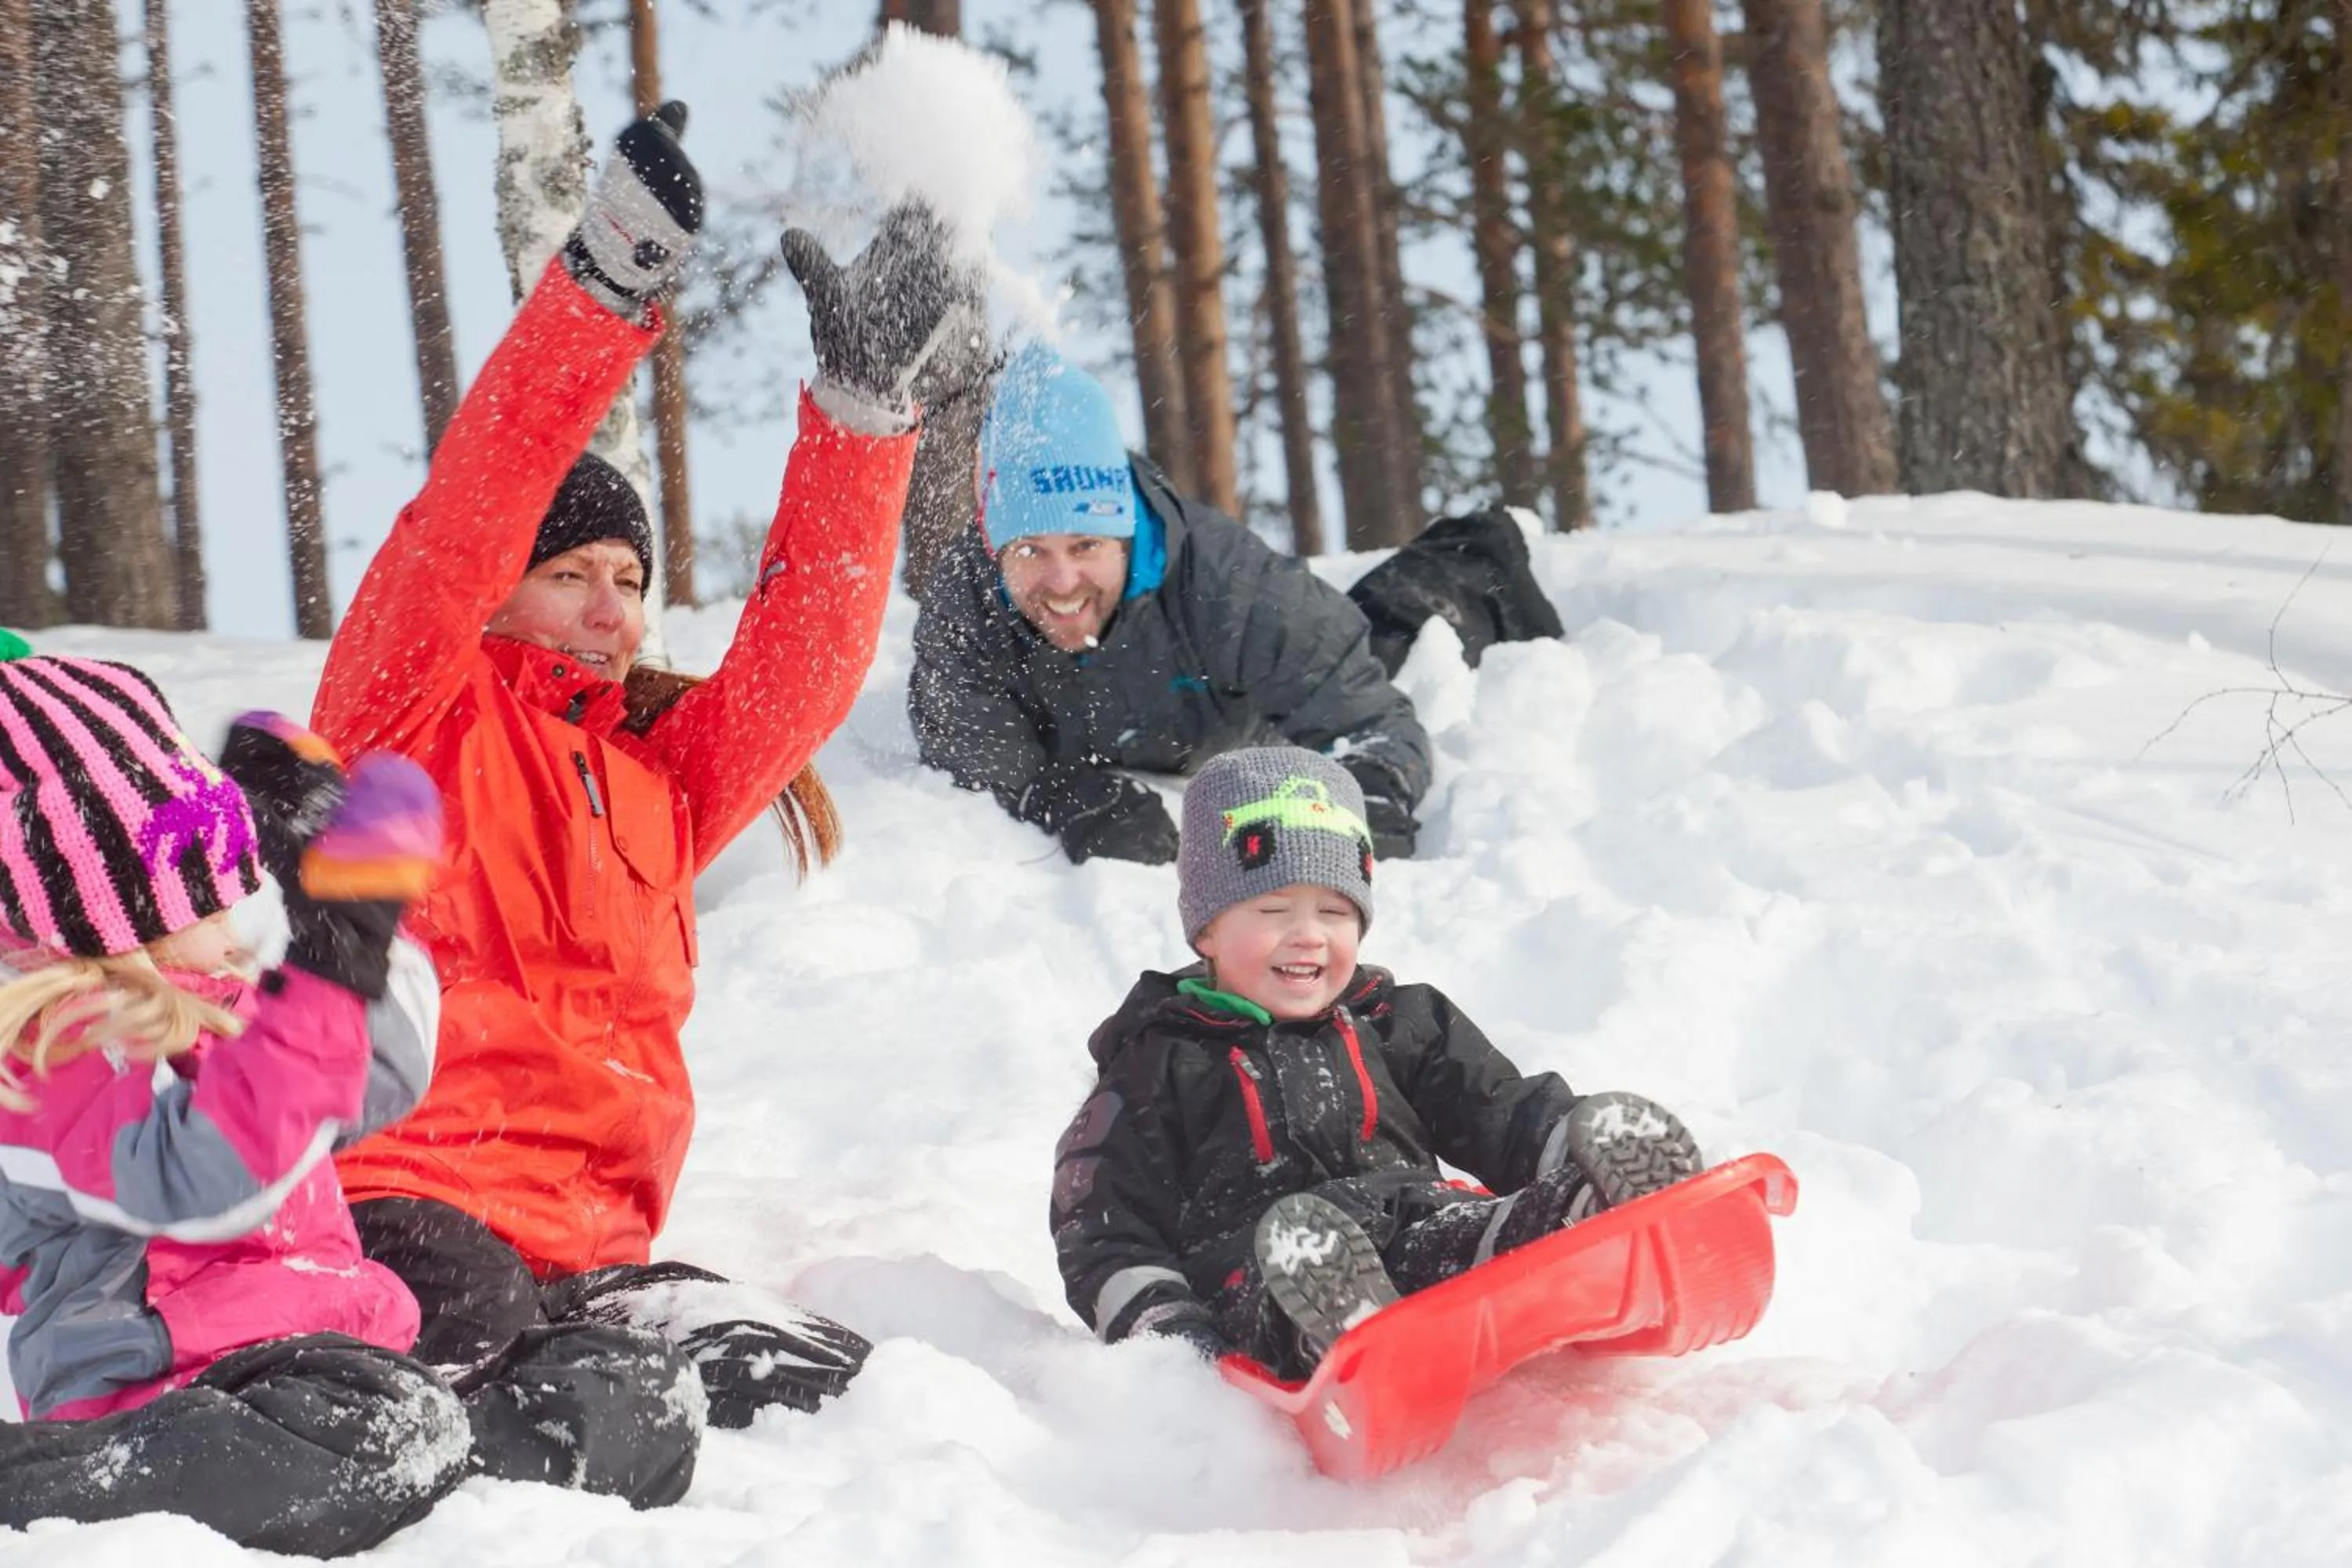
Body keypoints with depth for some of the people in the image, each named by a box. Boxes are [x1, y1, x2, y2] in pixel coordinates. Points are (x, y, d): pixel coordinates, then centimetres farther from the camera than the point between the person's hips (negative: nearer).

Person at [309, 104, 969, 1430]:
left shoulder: (658, 775, 24)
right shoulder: (411, 722, 9)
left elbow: (805, 654, 13)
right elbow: (457, 525, -7)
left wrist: (860, 395, 3)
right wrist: (611, 282, -17)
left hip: (584, 1257, 7)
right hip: (403, 1207, -7)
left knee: (831, 1391, -16)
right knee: (462, 1304, -41)